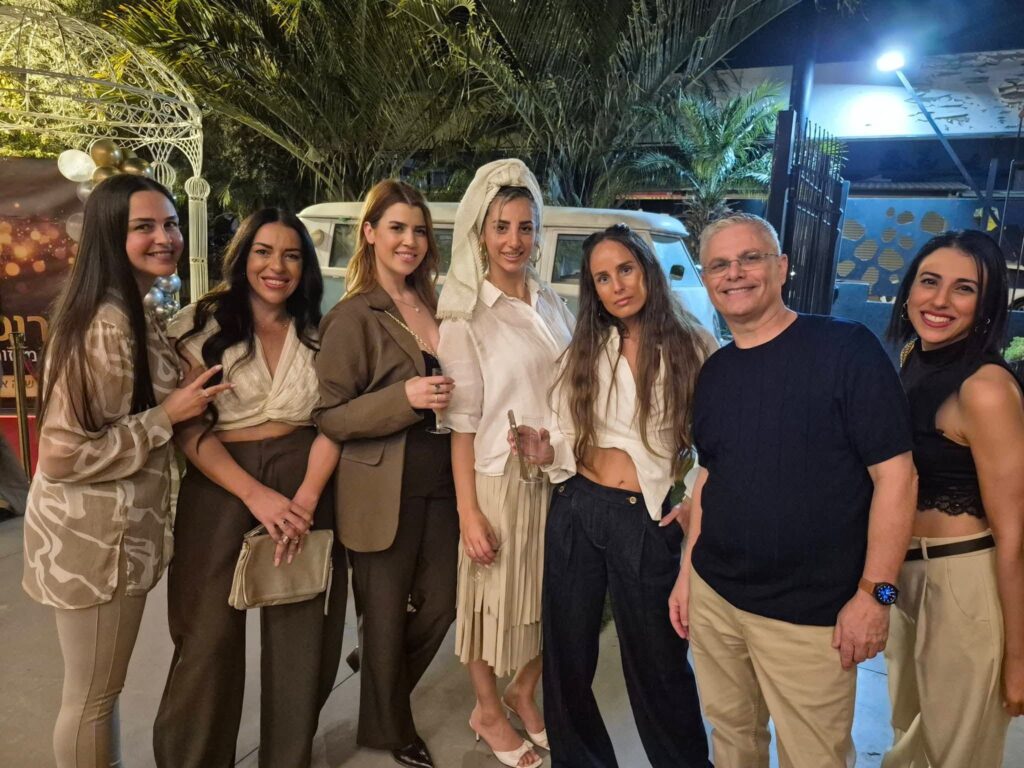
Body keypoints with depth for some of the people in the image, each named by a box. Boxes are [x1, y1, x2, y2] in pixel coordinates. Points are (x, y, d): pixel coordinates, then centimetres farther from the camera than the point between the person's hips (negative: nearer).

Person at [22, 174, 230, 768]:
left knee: (101, 690, 25)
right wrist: (168, 416, -21)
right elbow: (63, 456, -24)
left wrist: (184, 397, 6)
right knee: (92, 697, 12)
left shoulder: (137, 312, 8)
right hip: (96, 537, -9)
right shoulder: (105, 326, -23)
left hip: (120, 526, 9)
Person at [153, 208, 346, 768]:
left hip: (305, 486, 2)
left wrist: (305, 499, -12)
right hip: (221, 486, -2)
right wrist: (258, 495, -15)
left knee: (299, 633, 8)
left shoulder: (318, 334, 7)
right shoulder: (201, 324, -1)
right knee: (209, 634, 6)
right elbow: (188, 429, -6)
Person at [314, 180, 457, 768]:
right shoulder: (353, 316, -10)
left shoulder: (433, 306, 9)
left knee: (440, 605, 14)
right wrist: (404, 398, -24)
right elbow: (327, 416, -14)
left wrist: (449, 399, 3)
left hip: (442, 486, 6)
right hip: (386, 493, -6)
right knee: (387, 617, 11)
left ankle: (387, 685, 44)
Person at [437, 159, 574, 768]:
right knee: (495, 599, 10)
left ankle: (524, 695, 42)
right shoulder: (465, 320, -11)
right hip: (500, 478, -5)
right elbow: (462, 424, -12)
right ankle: (488, 712, 35)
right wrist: (468, 512, -14)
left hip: (560, 474, 5)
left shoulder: (553, 303, 5)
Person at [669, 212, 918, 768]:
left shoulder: (847, 348, -13)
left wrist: (874, 592, -15)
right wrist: (687, 571, 12)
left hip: (809, 616, -5)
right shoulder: (714, 372, 6)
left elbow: (894, 473, -13)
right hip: (712, 597, 5)